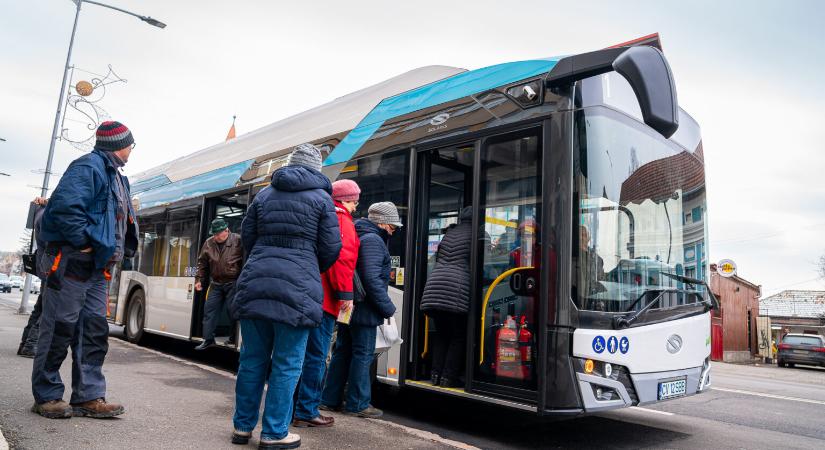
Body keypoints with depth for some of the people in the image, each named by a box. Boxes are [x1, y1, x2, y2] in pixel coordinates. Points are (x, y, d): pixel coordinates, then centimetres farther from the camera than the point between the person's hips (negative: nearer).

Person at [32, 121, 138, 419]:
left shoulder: (115, 176, 19)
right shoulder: (89, 167, -11)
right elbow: (65, 204, -25)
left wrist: (120, 251, 10)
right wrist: (82, 243, -19)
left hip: (97, 266, 10)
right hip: (72, 261, -9)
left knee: (94, 331, 7)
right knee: (59, 328, 0)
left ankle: (89, 397, 12)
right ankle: (46, 397, 11)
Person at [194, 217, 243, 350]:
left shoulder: (238, 240, -9)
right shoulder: (208, 243, 6)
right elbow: (202, 263, 15)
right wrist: (199, 279, 11)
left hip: (233, 283, -5)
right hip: (216, 283, 5)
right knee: (209, 309, 5)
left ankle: (234, 338, 13)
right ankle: (208, 339, 14)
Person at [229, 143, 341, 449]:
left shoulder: (264, 194, 13)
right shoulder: (321, 198, 2)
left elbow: (246, 236, 14)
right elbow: (331, 248, -1)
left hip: (255, 282, 5)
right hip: (296, 287, -4)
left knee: (252, 359, 14)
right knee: (287, 365, 3)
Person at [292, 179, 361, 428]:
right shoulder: (342, 220, -5)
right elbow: (342, 258, -18)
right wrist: (346, 293, -18)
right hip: (324, 298, -9)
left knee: (304, 353, 16)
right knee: (316, 356, -3)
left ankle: (293, 406, 23)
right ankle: (307, 412, 3)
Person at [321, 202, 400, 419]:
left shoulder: (359, 237, 18)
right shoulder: (373, 240, -15)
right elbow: (372, 279, -22)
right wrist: (388, 308, -17)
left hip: (348, 307, 10)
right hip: (364, 310, -10)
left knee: (343, 352, 14)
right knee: (363, 354, -1)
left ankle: (330, 399, 21)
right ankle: (358, 404, 7)